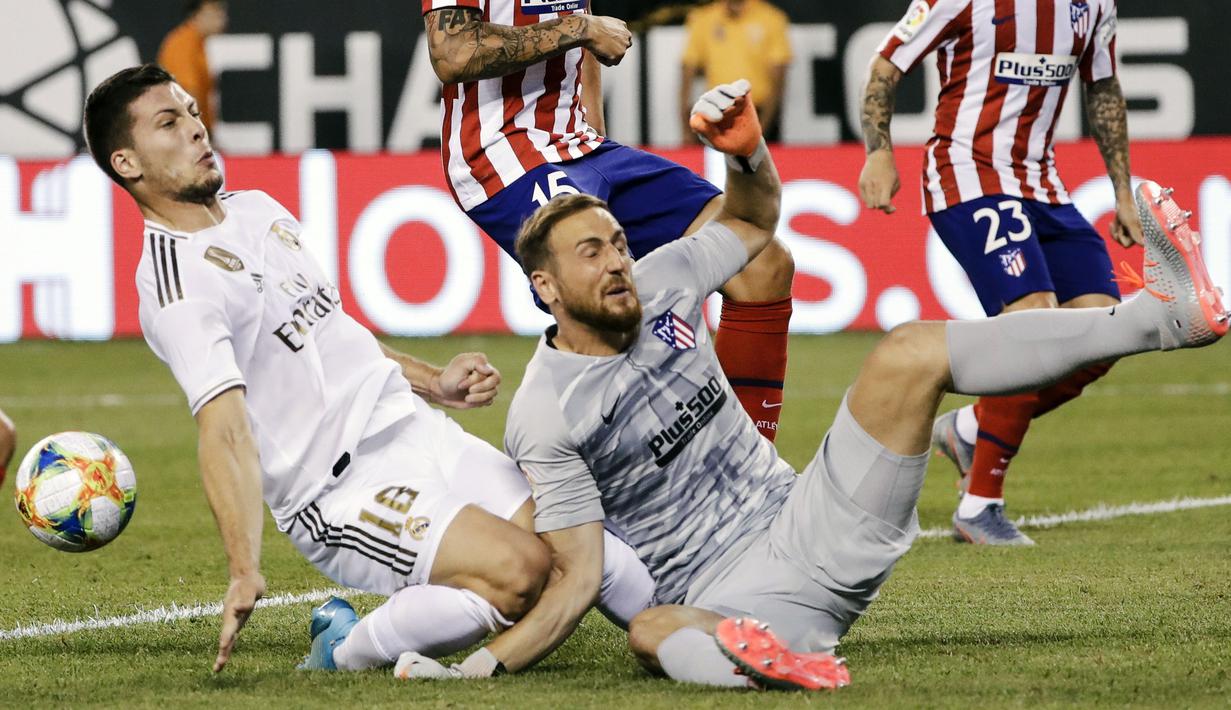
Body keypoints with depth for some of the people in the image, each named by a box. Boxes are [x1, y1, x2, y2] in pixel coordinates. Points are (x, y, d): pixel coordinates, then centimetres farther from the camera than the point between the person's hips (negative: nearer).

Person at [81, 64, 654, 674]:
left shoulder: (257, 208, 14)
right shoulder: (178, 286, -14)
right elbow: (223, 428, -26)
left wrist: (434, 383, 17)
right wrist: (245, 571, -35)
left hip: (423, 433, 8)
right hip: (342, 493, -8)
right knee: (521, 571, -25)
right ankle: (346, 651, -9)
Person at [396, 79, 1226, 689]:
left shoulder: (659, 285, 7)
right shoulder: (545, 418, -9)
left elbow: (756, 217, 25)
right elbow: (578, 578, -10)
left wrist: (746, 149, 2)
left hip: (809, 521, 5)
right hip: (725, 594, -5)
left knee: (909, 352, -14)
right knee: (651, 632, -41)